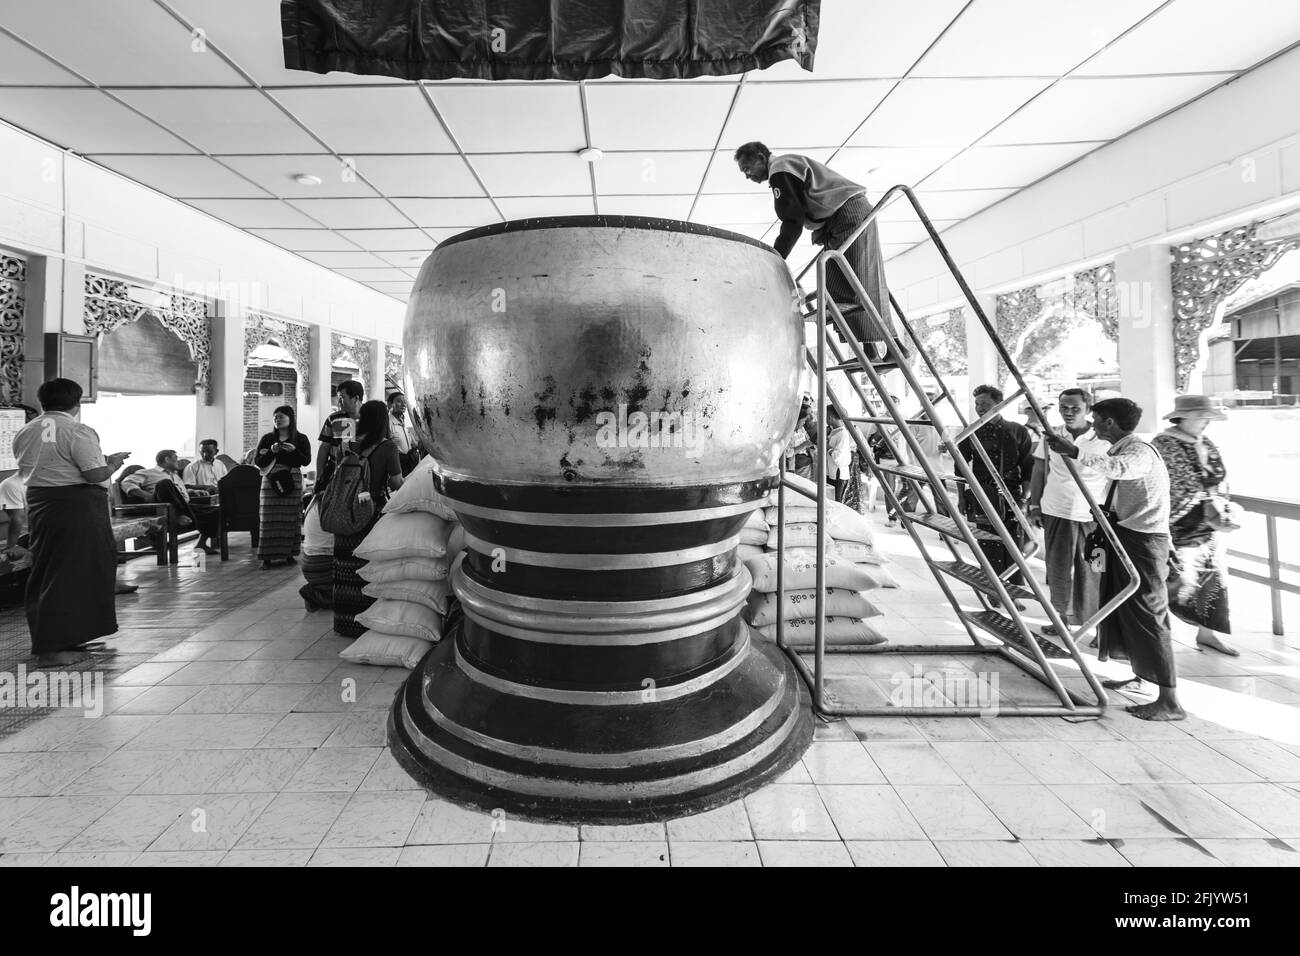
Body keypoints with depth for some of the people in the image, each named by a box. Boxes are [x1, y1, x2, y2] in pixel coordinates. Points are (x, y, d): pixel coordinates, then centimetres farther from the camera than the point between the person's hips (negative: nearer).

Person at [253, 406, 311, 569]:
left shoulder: (301, 439, 6)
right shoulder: (267, 438, 9)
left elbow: (307, 461, -3)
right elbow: (257, 461, 5)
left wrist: (294, 450, -18)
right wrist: (271, 451, -11)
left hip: (292, 481, -1)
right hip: (270, 481, 1)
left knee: (291, 517, 0)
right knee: (269, 518, -4)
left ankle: (288, 553, 10)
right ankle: (267, 557, -1)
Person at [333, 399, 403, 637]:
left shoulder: (345, 446, 0)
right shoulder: (387, 447, -12)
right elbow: (397, 484, -10)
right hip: (374, 515, -4)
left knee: (348, 569, 13)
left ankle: (346, 622, 26)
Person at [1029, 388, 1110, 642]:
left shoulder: (1105, 440, -5)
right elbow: (1039, 473, 10)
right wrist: (1034, 506, 8)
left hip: (1093, 516, -3)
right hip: (1056, 513, 3)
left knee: (1092, 573, -1)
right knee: (1058, 570, 10)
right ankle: (1062, 618, 25)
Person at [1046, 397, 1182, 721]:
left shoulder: (1140, 452, -16)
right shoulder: (1122, 450, 15)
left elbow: (1118, 468, -39)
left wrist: (1075, 452, -50)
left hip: (1143, 540, -10)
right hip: (1125, 537, 10)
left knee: (1147, 615, -8)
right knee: (1121, 607, 18)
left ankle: (1169, 700, -4)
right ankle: (1139, 676, 32)